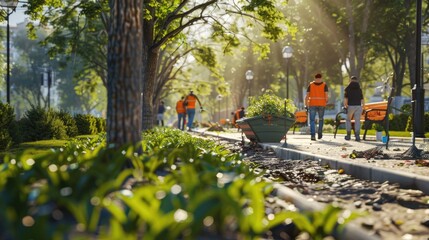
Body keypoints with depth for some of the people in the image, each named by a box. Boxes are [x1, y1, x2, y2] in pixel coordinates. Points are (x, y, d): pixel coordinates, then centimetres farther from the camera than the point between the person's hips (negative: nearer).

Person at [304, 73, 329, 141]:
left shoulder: (311, 85, 3)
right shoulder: (324, 85, 1)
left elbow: (307, 95, -3)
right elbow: (326, 95, -8)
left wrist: (306, 105, -1)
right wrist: (326, 101, 10)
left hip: (312, 104, 0)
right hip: (321, 104, 1)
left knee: (312, 120, -1)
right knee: (321, 119, 20)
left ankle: (313, 135, -15)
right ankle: (319, 134, 24)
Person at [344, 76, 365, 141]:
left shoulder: (347, 88, 5)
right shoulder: (359, 89, 12)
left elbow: (346, 98, -5)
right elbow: (362, 99, 5)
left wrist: (345, 106, 0)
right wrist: (363, 106, 8)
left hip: (350, 106, -2)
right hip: (358, 106, 2)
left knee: (348, 120, 14)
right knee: (357, 121, 1)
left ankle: (348, 135, 12)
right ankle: (357, 135, -9)